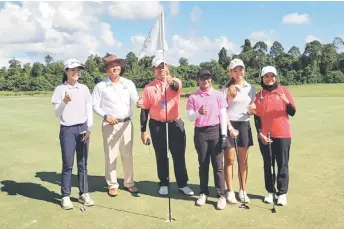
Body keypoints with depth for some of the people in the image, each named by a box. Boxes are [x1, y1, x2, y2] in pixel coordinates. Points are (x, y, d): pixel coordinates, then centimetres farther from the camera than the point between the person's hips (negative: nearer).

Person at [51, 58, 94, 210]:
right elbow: (57, 114, -3)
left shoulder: (84, 89, 8)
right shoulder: (60, 89, -1)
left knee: (83, 163, 8)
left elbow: (89, 110, 7)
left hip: (83, 128, 3)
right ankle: (65, 197, 9)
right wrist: (64, 101, -21)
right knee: (67, 164, -1)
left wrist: (89, 128, -4)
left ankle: (84, 193, 18)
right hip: (67, 130, -2)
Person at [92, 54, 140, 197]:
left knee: (127, 154, 10)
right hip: (110, 125, -2)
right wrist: (105, 116, -15)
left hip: (127, 123, 3)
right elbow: (95, 106, -1)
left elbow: (135, 101, -3)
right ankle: (112, 185, 17)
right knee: (111, 156, 3)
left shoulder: (128, 83, 5)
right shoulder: (100, 86, -2)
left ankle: (129, 183, 23)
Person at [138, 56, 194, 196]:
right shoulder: (149, 88, 0)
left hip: (175, 124, 0)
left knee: (179, 155, 7)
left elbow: (177, 87, -29)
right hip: (157, 125, 1)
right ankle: (164, 184, 25)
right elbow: (144, 110, 1)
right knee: (161, 156, 11)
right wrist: (143, 131, -2)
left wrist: (170, 82, -54)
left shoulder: (175, 82, -3)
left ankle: (182, 184, 20)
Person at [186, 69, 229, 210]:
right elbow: (189, 117, -1)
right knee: (203, 164, 9)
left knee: (218, 164, 0)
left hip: (215, 131, -1)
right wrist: (198, 113, -22)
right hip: (200, 132, 1)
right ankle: (203, 193, 21)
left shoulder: (218, 95, 3)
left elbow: (223, 116, 0)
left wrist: (224, 134, -6)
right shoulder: (193, 97, 4)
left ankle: (221, 195, 7)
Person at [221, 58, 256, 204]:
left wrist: (252, 110, -8)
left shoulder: (251, 88, 9)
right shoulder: (227, 88, -3)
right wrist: (230, 127, -16)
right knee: (230, 159, 2)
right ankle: (230, 191, 12)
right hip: (229, 125, -3)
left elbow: (251, 108, 16)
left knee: (243, 160, 9)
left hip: (244, 125, 4)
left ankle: (243, 190, 20)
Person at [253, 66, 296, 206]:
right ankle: (270, 192, 17)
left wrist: (287, 102, -19)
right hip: (265, 136, 2)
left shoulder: (284, 91, 2)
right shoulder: (258, 96, 5)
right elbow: (256, 117, 5)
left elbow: (292, 113, 0)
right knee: (267, 165, 8)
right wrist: (260, 133, -6)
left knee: (282, 164, 2)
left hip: (282, 134, -1)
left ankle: (282, 193, 11)